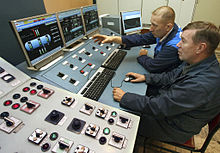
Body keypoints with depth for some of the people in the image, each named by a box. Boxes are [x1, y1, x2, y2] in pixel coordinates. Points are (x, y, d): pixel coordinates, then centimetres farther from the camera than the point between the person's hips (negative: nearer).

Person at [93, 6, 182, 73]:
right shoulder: (163, 32, -8)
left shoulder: (174, 46, -33)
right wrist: (113, 39, -16)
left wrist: (142, 57, -5)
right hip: (158, 73, 7)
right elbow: (142, 38, -9)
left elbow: (152, 66, -27)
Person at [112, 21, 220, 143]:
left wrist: (124, 97, -25)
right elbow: (172, 76, 7)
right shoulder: (196, 62, -9)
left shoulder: (201, 85, -37)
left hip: (174, 127, -7)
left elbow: (157, 107, -34)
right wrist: (145, 77, -2)